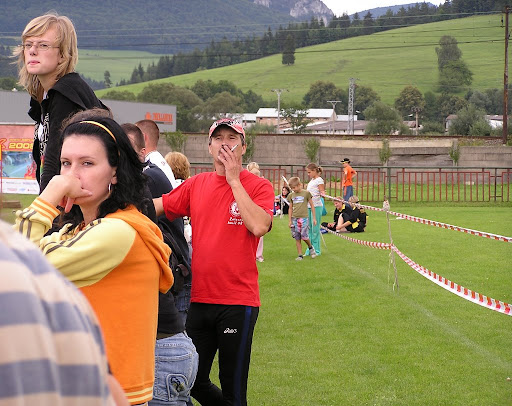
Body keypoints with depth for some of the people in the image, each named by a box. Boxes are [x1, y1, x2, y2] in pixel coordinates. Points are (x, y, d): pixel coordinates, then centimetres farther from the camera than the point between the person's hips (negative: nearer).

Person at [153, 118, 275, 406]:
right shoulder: (196, 184, 8)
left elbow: (259, 226, -22)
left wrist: (233, 179, -16)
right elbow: (156, 207, 9)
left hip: (238, 301, -4)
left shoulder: (259, 187, -5)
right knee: (193, 381, 12)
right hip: (200, 298, 5)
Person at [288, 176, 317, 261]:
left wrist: (314, 218, 2)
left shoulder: (306, 193, -2)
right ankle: (300, 255, 8)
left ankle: (310, 247, 17)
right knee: (297, 238, 2)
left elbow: (312, 205, 4)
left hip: (303, 218, -4)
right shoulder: (291, 195, 9)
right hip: (294, 219, 4)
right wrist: (290, 220, 10)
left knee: (304, 236, -11)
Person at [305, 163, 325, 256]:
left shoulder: (319, 180, -7)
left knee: (315, 228, -6)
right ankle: (309, 249, 15)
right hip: (309, 206, 8)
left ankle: (316, 250, 0)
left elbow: (322, 192, -14)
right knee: (309, 228, 9)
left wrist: (322, 193, -33)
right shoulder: (311, 181, 18)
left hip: (316, 206, -8)